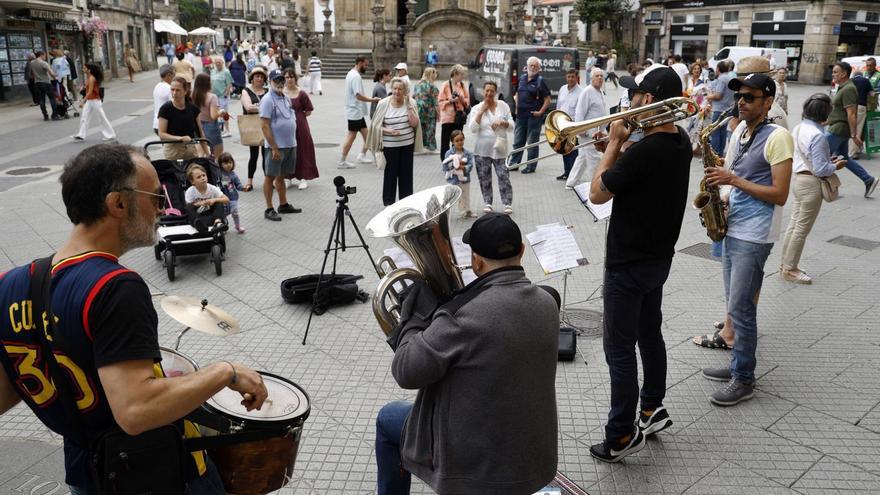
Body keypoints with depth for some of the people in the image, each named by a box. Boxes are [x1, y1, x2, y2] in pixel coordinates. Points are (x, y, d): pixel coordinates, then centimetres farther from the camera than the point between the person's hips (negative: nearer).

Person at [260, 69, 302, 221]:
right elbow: (265, 126, -16)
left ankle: (283, 205, 26)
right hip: (276, 146, -7)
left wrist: (293, 142, 15)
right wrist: (274, 148, -20)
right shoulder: (267, 100, -12)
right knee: (270, 177, 1)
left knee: (281, 176, 17)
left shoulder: (286, 98, 12)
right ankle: (269, 209, 6)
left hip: (290, 144, 7)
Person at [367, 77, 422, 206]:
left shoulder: (410, 103, -2)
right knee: (390, 174, 5)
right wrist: (388, 130, -20)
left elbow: (414, 124, -9)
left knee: (406, 174, 10)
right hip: (390, 146, -2)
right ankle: (388, 203, 18)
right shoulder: (384, 104, -6)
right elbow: (376, 125, -3)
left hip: (407, 144, 2)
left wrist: (408, 105, -16)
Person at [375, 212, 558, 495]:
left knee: (388, 420, 19)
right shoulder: (547, 303, -5)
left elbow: (405, 372, -23)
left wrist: (418, 311, -9)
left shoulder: (465, 314, -29)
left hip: (473, 461, -6)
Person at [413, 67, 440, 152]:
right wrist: (439, 113, -5)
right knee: (430, 131, 2)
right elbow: (435, 102, -12)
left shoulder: (417, 85, 8)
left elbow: (413, 97, 12)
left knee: (421, 130, 11)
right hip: (429, 112, -6)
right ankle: (431, 147, 6)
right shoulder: (432, 86, -11)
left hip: (418, 110, 6)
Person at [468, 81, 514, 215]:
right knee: (485, 178, 7)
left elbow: (511, 125, 6)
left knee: (504, 177, -4)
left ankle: (507, 203, 3)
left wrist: (501, 122, -14)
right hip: (482, 150, 0)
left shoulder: (503, 105, 6)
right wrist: (482, 111, -13)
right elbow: (473, 129, -11)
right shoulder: (477, 108, 1)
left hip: (499, 149, 0)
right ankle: (487, 203, 19)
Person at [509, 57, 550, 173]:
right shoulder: (522, 79, 10)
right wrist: (517, 107, 11)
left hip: (534, 116, -6)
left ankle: (531, 166, 8)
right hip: (520, 115, 6)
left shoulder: (540, 81, -5)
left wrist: (540, 112, -13)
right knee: (518, 141, 12)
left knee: (532, 142, 2)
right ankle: (514, 163, 21)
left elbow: (547, 99, -6)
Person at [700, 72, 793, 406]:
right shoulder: (739, 130, 11)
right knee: (735, 305, 15)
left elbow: (780, 195, -18)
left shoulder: (777, 137, -14)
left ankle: (744, 380, 10)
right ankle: (738, 366, 29)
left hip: (754, 235, -8)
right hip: (732, 228, 8)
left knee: (741, 308, -3)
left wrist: (734, 179, -20)